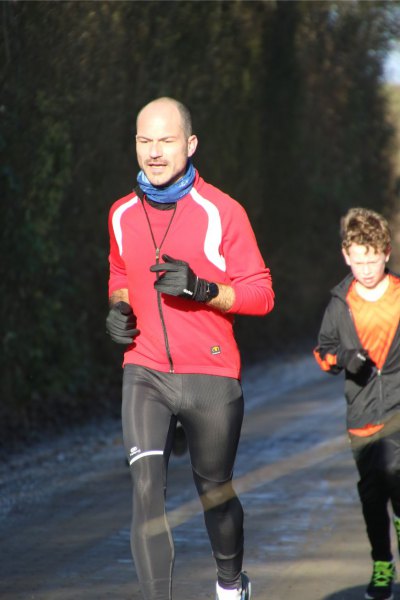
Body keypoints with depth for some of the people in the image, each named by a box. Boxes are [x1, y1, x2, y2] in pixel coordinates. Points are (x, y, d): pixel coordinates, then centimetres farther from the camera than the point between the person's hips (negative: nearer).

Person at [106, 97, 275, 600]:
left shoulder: (221, 212, -7)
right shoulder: (122, 214, 7)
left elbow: (261, 294, -6)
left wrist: (202, 289, -21)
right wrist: (119, 307, 4)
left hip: (211, 375, -2)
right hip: (145, 372, 2)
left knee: (214, 490, 13)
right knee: (146, 487, -16)